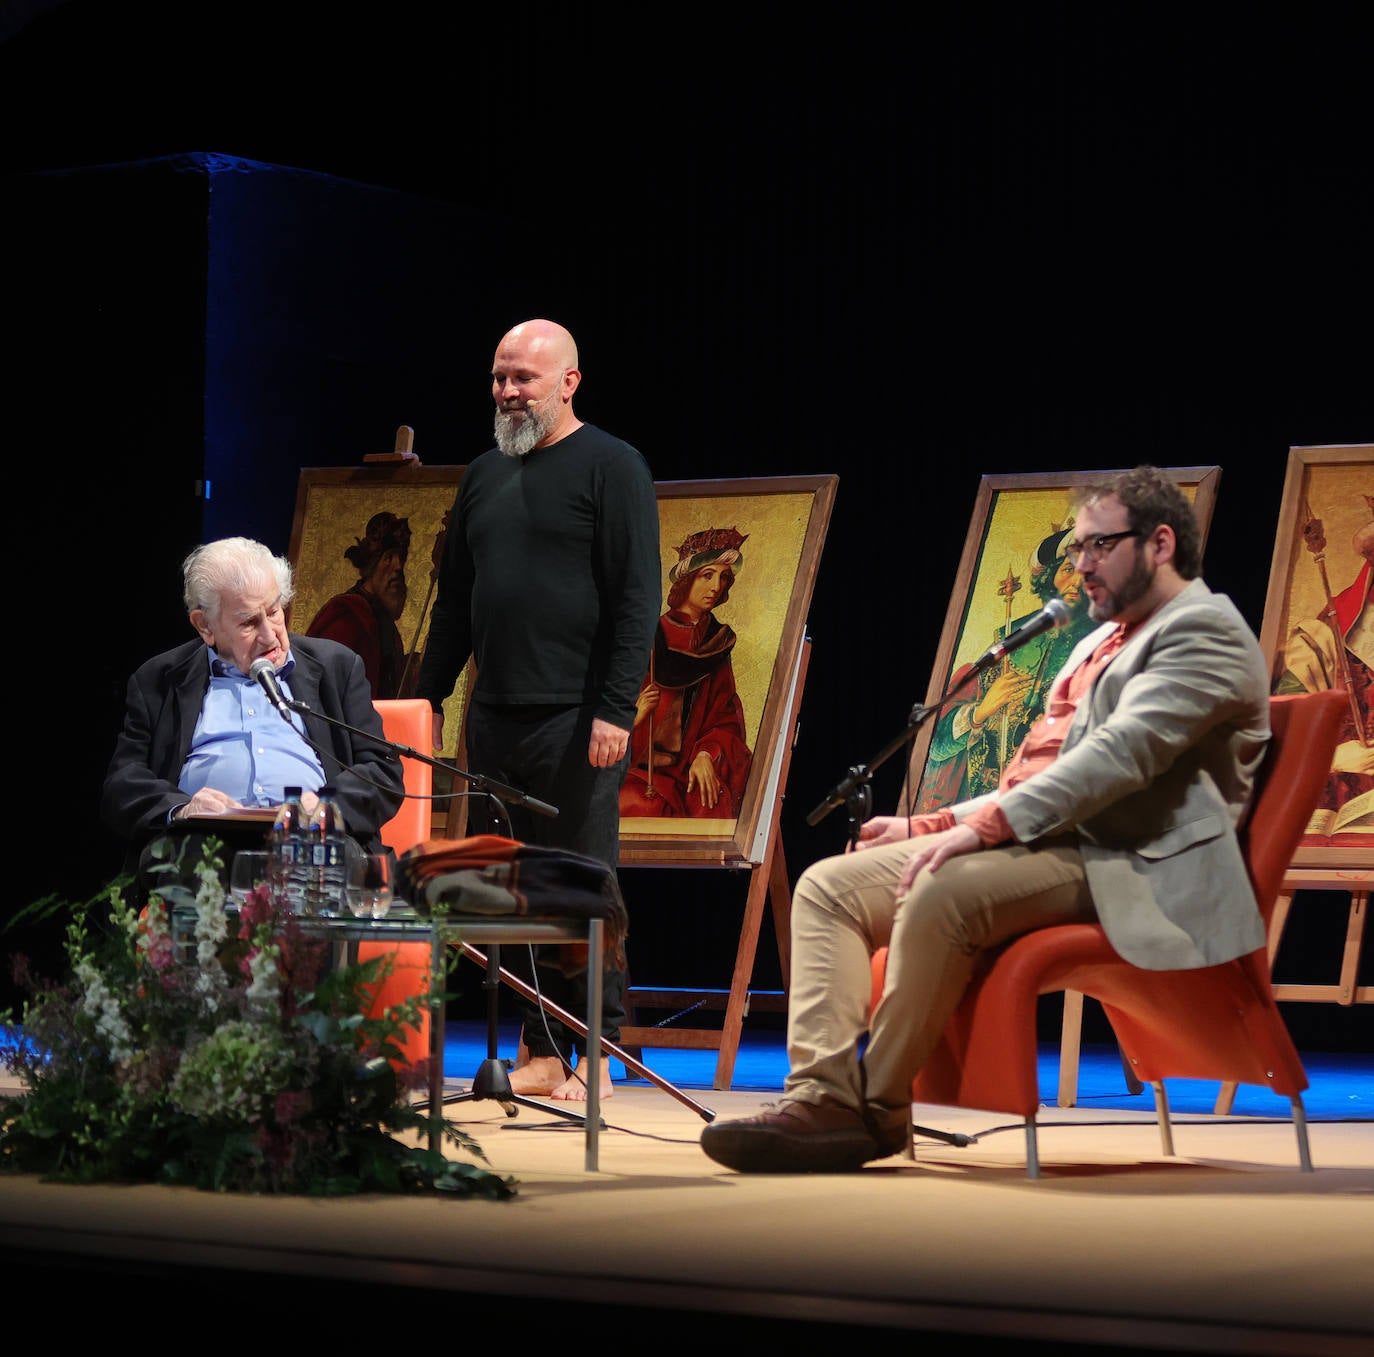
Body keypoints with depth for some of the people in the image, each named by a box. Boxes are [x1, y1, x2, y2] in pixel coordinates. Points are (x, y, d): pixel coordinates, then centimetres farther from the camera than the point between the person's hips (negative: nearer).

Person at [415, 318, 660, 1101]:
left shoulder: (611, 467, -3)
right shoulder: (486, 475, 17)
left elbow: (637, 598, -9)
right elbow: (454, 597, 23)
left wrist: (616, 709, -16)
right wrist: (430, 698, 16)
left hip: (575, 721, -7)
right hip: (496, 716, 7)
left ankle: (596, 1058, 2)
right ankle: (540, 1051, 12)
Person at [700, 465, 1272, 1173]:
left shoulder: (1203, 628, -3)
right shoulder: (1097, 644, 29)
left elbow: (1121, 752, -18)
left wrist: (985, 826, -25)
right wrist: (929, 826, 14)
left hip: (1120, 866, -10)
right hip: (1035, 842, 10)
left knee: (943, 891, -35)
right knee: (828, 887, -4)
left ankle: (878, 1110, -21)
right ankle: (824, 1097, -21)